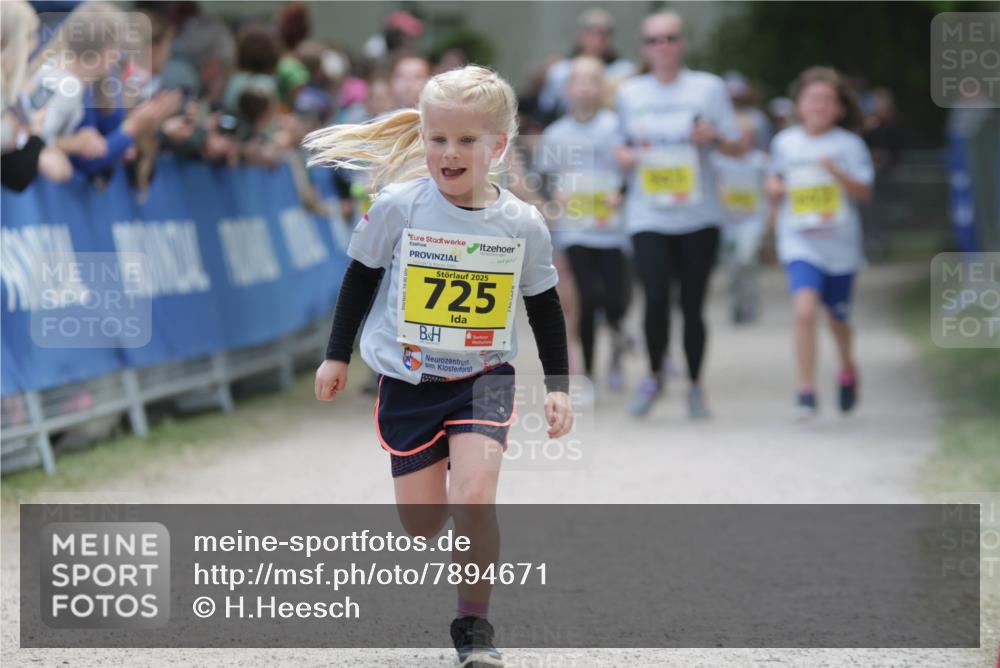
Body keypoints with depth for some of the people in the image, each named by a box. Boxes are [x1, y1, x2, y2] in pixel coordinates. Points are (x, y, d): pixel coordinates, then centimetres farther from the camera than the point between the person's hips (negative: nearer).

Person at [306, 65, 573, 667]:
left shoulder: (522, 224, -6)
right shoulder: (397, 206, -10)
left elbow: (545, 307, 7)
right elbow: (361, 277, 5)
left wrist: (559, 386, 7)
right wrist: (336, 355, 9)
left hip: (483, 378, -1)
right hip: (408, 380, 1)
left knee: (474, 497, -21)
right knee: (423, 522, 2)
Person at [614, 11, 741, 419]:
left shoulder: (708, 88, 4)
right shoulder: (629, 94, 10)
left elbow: (735, 147, 5)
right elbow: (623, 144, 21)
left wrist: (714, 137, -16)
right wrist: (622, 155, -2)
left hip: (698, 216, 0)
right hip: (648, 215, 1)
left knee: (693, 305, 1)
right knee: (656, 298, -14)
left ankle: (695, 386, 19)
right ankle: (654, 377, 9)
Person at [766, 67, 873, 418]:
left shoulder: (848, 145, -3)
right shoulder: (785, 142, 4)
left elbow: (864, 191, -9)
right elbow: (775, 180, 20)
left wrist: (837, 172, -24)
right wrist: (774, 187, -2)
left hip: (840, 245, 0)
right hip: (800, 243, 0)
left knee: (837, 316, 16)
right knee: (804, 308, -22)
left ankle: (847, 367, 48)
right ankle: (806, 390, -18)